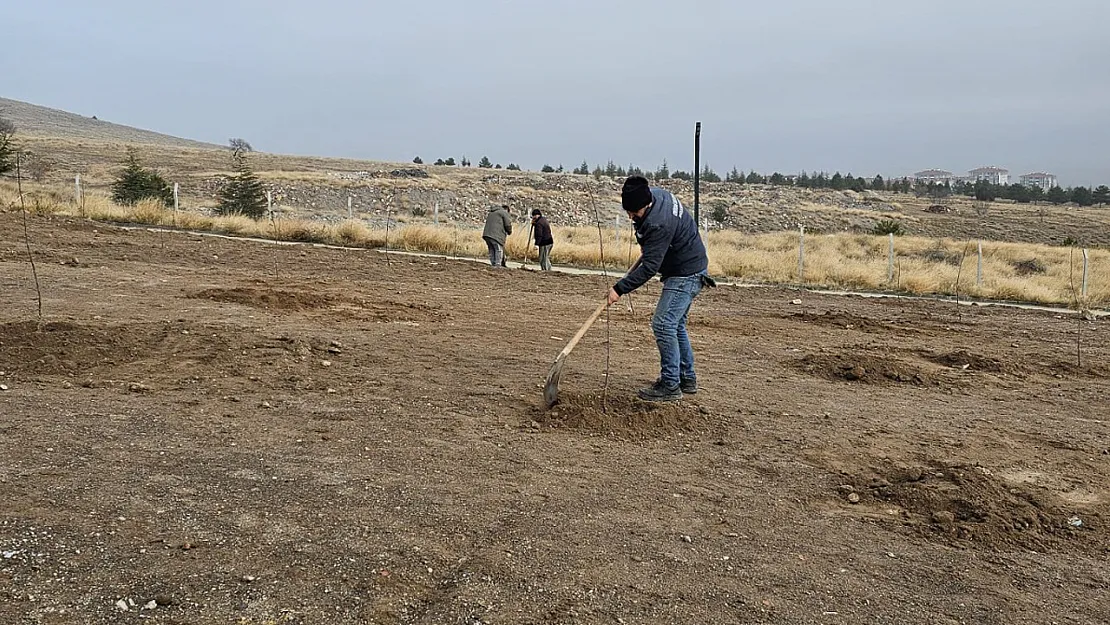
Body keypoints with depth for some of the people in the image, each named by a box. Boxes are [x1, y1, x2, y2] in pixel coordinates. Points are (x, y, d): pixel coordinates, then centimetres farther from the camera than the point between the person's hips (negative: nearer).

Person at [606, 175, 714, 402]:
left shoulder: (659, 224, -31)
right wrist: (647, 248, 19)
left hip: (686, 274, -11)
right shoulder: (655, 194, -2)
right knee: (675, 325, 17)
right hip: (686, 270, 11)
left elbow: (649, 267, -31)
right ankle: (687, 379, 27)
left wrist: (620, 288, -30)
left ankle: (670, 385, -6)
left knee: (663, 324, -13)